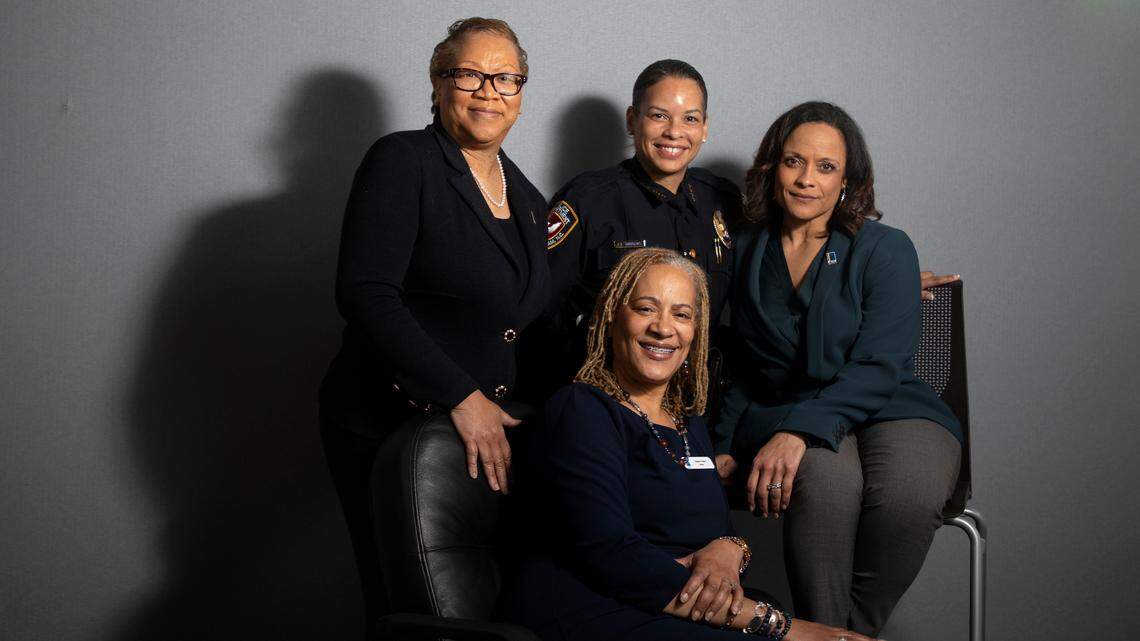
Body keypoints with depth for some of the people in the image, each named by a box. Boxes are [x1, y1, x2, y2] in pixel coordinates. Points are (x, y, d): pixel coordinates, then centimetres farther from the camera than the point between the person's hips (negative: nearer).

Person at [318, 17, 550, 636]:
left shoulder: (528, 200, 12)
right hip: (385, 429, -6)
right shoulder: (402, 162, -8)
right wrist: (461, 396, -23)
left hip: (487, 429, 6)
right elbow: (365, 293, -19)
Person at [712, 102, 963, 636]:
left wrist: (799, 431, -25)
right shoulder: (746, 251, 11)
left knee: (910, 489, -35)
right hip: (778, 409, 1)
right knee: (829, 478, -35)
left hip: (890, 409, -1)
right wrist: (722, 446, 4)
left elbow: (877, 369, -11)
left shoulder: (886, 249, 1)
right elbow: (737, 367, 19)